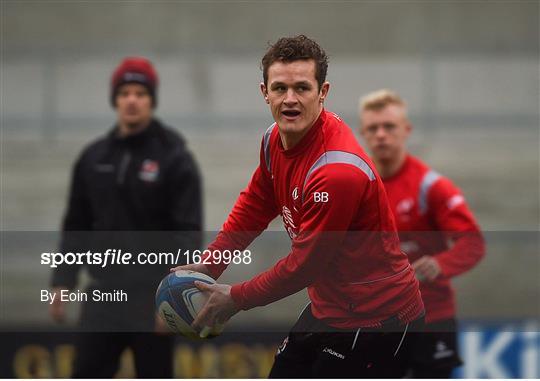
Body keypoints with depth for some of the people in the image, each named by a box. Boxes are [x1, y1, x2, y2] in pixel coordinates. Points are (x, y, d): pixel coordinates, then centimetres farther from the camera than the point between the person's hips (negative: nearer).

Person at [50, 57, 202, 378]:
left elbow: (189, 234, -10)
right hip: (103, 295, 4)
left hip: (152, 302, -4)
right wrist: (63, 282, 8)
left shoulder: (174, 158, -5)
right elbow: (76, 227, 16)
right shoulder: (93, 158, 10)